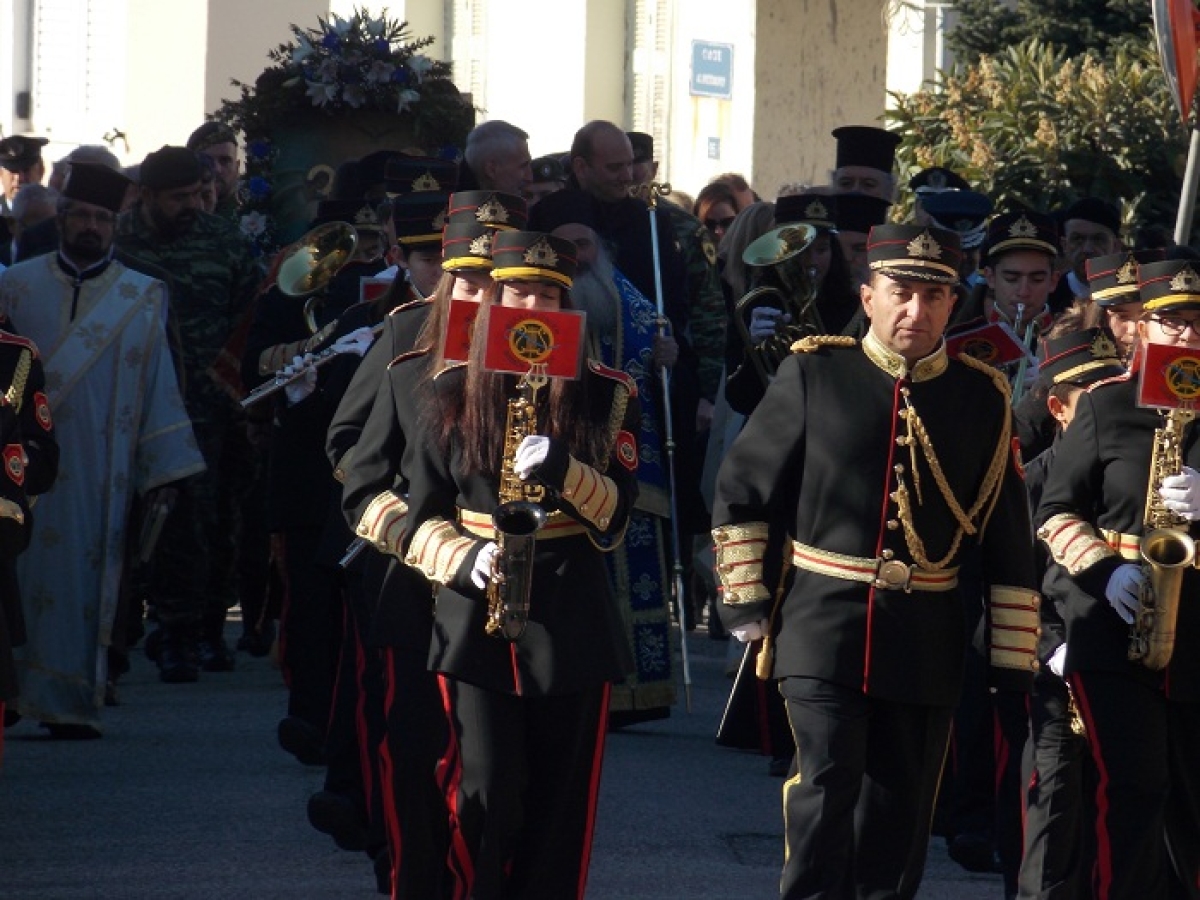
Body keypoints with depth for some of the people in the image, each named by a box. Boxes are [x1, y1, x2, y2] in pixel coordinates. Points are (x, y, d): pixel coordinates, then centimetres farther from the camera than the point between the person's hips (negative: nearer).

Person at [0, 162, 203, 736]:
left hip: (98, 475, 0)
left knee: (83, 584, -1)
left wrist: (164, 471, 1)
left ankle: (71, 701, 4)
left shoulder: (141, 300, 8)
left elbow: (158, 387, 7)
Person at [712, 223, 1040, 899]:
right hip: (825, 622, -2)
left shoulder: (983, 399, 5)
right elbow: (742, 487, 6)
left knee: (902, 815, 7)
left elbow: (1011, 542, 7)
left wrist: (1014, 663, 4)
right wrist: (746, 601, 1)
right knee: (826, 787, -13)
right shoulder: (815, 374, 0)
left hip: (927, 640, 2)